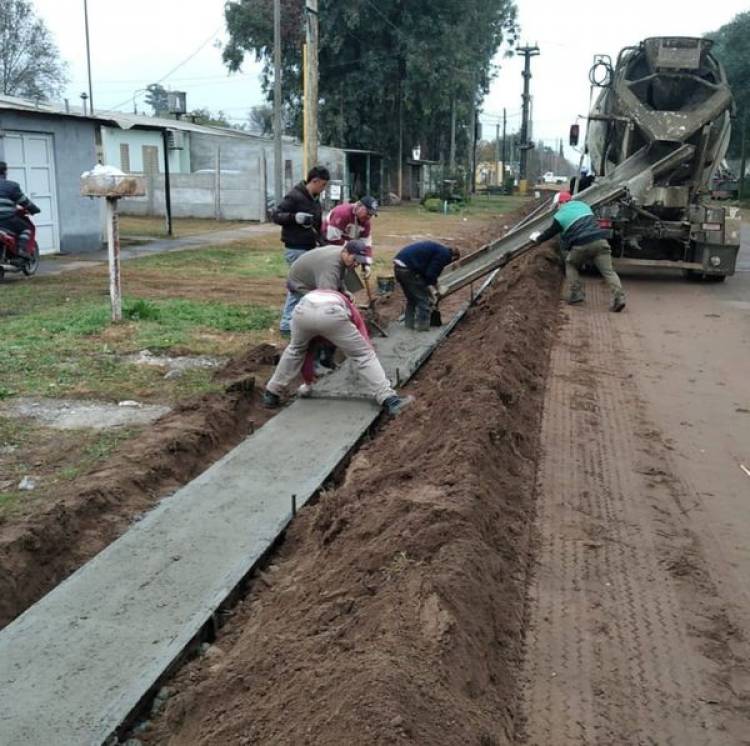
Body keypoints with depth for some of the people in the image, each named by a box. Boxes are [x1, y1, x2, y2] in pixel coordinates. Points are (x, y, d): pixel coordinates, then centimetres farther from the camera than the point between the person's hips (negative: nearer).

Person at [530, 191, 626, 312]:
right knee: (608, 270, 1)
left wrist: (537, 238, 44)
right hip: (600, 240, 4)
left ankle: (576, 293, 12)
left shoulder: (560, 216, 10)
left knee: (570, 265, 22)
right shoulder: (582, 205, 25)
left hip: (582, 245, -3)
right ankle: (618, 296, -16)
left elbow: (550, 233, 25)